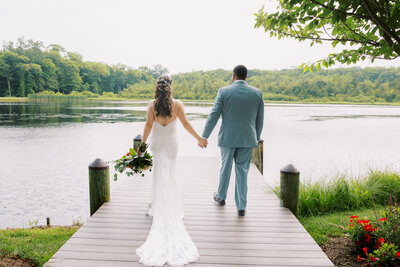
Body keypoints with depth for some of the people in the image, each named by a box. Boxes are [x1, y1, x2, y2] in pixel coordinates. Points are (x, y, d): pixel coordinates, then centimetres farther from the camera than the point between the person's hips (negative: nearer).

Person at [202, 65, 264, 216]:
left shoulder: (224, 92, -7)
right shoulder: (257, 93, 1)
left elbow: (213, 116, -8)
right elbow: (259, 119, 6)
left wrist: (204, 137, -1)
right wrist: (256, 138, 18)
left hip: (227, 137, -1)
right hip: (247, 139, 1)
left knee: (225, 167, 17)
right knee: (242, 172, 9)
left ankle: (221, 196, 37)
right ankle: (241, 207, 11)